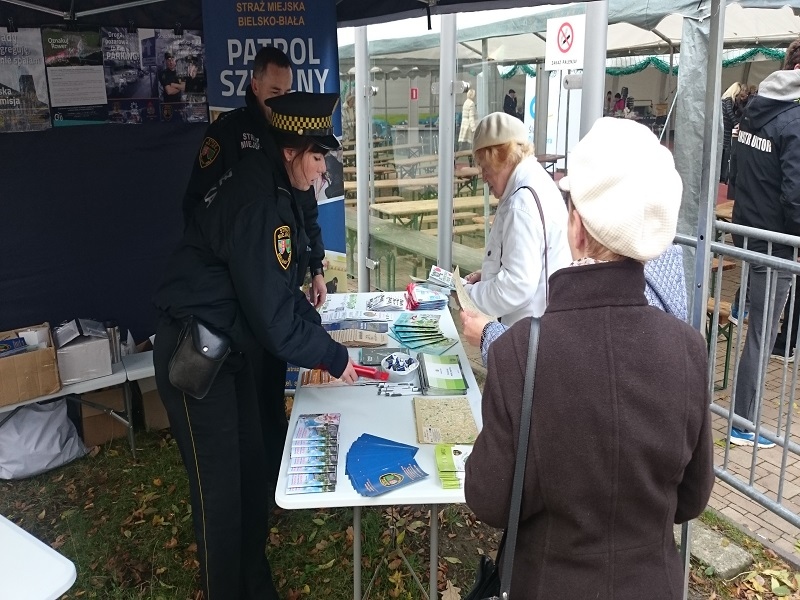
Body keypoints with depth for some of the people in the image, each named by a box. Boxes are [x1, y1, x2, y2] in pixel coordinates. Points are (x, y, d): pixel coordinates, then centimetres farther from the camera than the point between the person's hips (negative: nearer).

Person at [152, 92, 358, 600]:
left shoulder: (275, 191, 5)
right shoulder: (257, 204, -26)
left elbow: (281, 288, 11)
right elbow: (272, 315, -25)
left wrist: (321, 333, 0)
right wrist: (333, 358, -14)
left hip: (230, 348, 10)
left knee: (252, 470, 16)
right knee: (220, 489, 2)